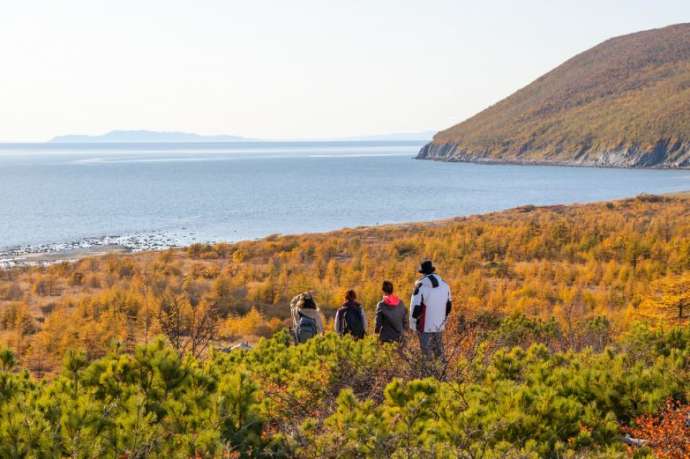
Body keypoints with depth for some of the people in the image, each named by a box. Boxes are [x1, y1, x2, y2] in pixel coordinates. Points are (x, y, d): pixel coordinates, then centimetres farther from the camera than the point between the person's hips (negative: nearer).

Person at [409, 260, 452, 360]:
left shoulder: (421, 287, -17)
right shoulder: (444, 285, 0)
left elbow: (415, 308, -15)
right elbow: (448, 306, 9)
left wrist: (413, 325, -3)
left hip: (425, 326, -5)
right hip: (439, 326, 5)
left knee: (427, 352, 3)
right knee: (439, 351, 18)